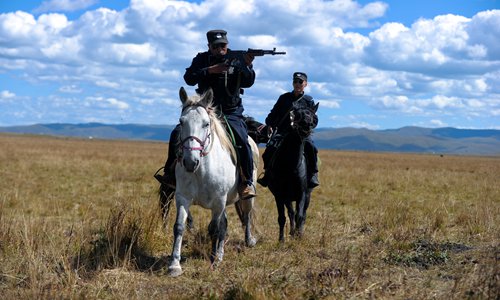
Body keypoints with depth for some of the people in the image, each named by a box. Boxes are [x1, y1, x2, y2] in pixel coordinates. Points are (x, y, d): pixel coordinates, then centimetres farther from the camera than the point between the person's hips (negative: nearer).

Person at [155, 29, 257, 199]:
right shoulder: (202, 59, 5)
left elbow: (248, 83, -11)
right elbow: (189, 78, -11)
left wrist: (247, 66, -30)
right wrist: (210, 70, -23)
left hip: (231, 113, -2)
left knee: (242, 142, -26)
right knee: (177, 134, -14)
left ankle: (247, 182, -14)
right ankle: (171, 174, -2)